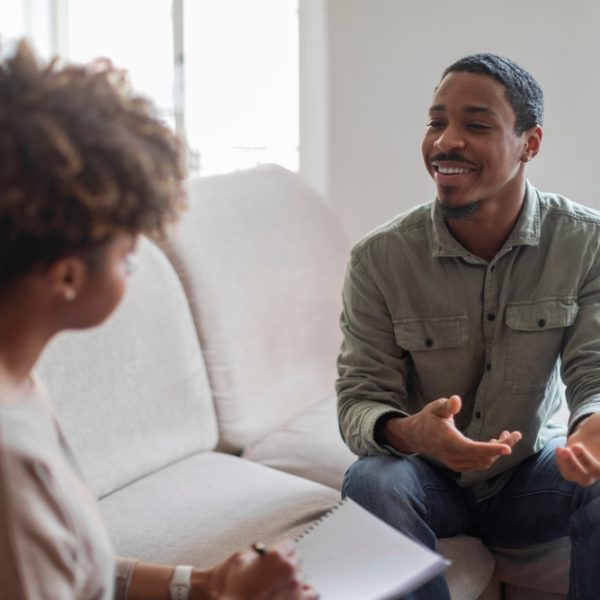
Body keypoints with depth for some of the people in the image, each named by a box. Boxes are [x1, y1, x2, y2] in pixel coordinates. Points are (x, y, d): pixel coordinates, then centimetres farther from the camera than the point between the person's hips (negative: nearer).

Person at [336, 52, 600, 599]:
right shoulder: (379, 258, -14)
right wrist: (405, 433, -39)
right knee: (372, 481, -33)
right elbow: (360, 397, -13)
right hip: (429, 473, 0)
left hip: (532, 472, 1)